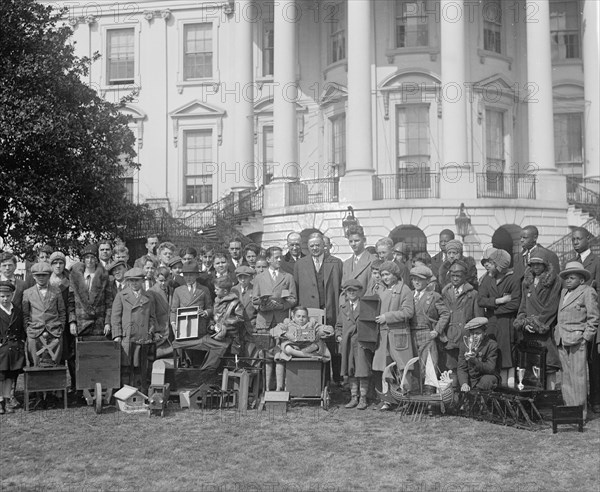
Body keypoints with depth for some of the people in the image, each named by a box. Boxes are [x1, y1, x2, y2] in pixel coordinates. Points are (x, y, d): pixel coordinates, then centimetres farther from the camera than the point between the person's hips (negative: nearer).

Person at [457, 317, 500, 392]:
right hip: (470, 379, 3)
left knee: (486, 380, -35)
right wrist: (464, 383, -23)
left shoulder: (492, 345, -8)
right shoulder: (464, 343, 1)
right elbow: (461, 368, -2)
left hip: (487, 377, -3)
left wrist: (474, 360, -33)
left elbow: (490, 369, -17)